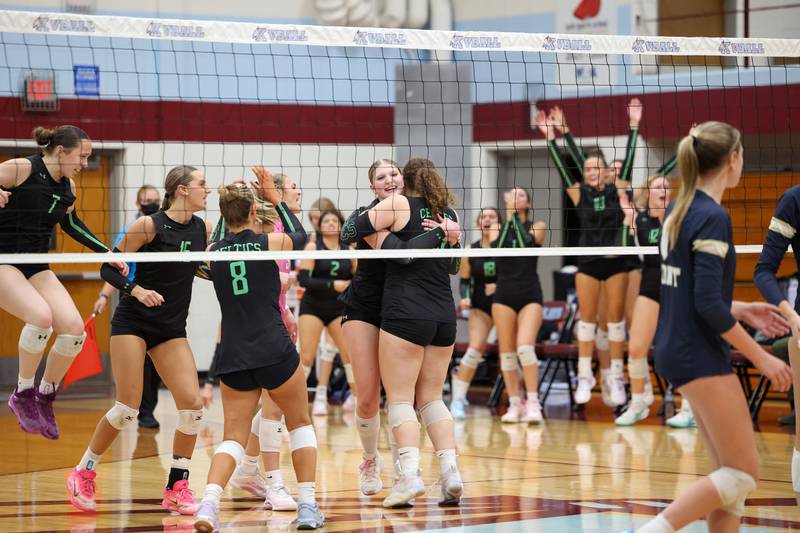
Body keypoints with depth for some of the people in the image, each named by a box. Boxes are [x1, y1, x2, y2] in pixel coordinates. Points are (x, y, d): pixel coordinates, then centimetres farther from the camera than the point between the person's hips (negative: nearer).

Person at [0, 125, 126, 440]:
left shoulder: (67, 187, 8)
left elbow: (71, 224, 25)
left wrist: (108, 254, 23)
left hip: (37, 269, 7)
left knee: (74, 329, -13)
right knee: (41, 316, -31)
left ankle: (45, 397, 8)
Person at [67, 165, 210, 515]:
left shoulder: (203, 229, 3)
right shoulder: (148, 226, -12)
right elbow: (108, 268, -9)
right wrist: (135, 290, -24)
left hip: (172, 330, 5)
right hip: (133, 324, -5)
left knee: (192, 404, -10)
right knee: (127, 409, -9)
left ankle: (177, 490, 2)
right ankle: (83, 474, 11)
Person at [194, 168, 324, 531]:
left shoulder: (213, 251, 3)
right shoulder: (270, 242, -4)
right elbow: (300, 236, 20)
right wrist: (275, 197, 26)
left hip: (233, 356, 2)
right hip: (274, 350, -2)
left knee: (234, 437, 9)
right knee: (300, 424, 18)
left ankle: (209, 502, -16)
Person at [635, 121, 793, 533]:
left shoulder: (679, 211, 10)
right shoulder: (713, 217, -17)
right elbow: (708, 304, -22)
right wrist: (761, 357, -15)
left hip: (679, 351, 9)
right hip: (701, 357, -9)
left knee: (730, 470, 10)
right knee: (743, 473, -5)